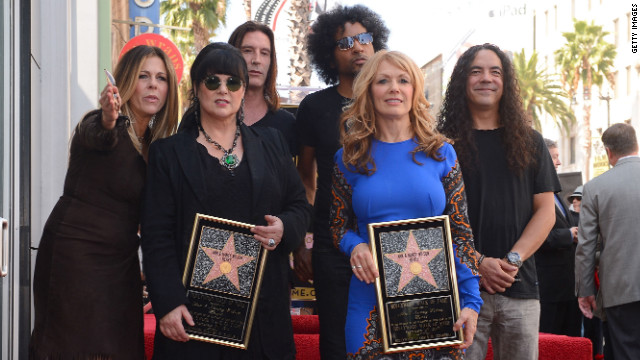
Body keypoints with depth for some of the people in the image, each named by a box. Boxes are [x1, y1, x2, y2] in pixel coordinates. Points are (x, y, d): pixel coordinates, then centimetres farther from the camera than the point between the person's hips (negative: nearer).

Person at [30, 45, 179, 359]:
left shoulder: (153, 142, 10)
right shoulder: (99, 126, -12)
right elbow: (95, 136, -38)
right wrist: (108, 120, -58)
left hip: (121, 260, 7)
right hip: (75, 254, -7)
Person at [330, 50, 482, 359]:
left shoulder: (440, 154, 7)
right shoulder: (350, 158, 7)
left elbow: (460, 231, 5)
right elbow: (338, 228, 13)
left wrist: (471, 301, -2)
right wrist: (355, 247, -11)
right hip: (372, 301, 0)